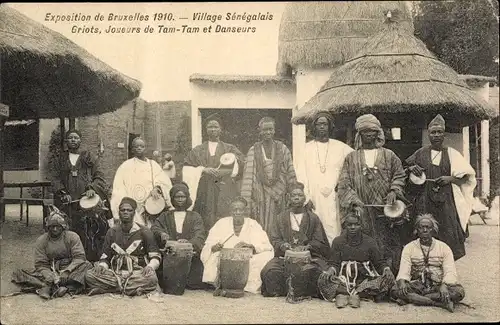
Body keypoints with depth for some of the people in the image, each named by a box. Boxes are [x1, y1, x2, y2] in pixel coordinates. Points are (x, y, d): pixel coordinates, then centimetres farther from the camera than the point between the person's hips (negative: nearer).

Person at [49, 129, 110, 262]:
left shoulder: (89, 158, 14)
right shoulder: (59, 161, 18)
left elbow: (99, 177, 7)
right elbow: (55, 179, 9)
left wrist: (92, 188, -11)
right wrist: (63, 193, -8)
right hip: (68, 202, 1)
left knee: (91, 232, -10)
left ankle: (93, 261, -5)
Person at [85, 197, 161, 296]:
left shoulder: (144, 232, 7)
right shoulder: (112, 232, 15)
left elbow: (156, 256, 5)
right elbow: (105, 257, 17)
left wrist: (150, 266, -17)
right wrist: (101, 266, -6)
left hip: (137, 274, -2)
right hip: (116, 273, 2)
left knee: (151, 279, -37)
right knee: (89, 276, -23)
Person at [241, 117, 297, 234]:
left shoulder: (283, 149, 6)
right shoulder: (253, 151, 3)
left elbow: (290, 173, 6)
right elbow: (248, 175, -2)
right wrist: (246, 200, -8)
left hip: (279, 194, 1)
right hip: (261, 195, -1)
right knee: (263, 228, -3)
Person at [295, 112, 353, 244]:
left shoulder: (340, 147, 9)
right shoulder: (306, 148, 7)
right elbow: (301, 175, 4)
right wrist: (306, 197, -6)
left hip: (334, 198, 0)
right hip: (314, 198, 0)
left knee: (333, 231, -5)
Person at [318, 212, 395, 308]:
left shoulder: (370, 242, 6)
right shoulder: (338, 241, 6)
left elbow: (380, 262, 7)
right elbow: (334, 263, 2)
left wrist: (387, 269, -15)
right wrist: (331, 270, -22)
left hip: (364, 277, 1)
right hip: (343, 278, -1)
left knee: (388, 279, -27)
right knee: (323, 279, -28)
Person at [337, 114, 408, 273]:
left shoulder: (388, 155, 11)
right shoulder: (351, 158, 9)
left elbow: (399, 175, 11)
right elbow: (344, 183, 3)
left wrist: (394, 191, -6)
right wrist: (353, 199, -12)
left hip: (385, 210, 1)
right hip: (362, 211, 0)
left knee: (390, 244, -1)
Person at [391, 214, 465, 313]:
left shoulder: (444, 247, 5)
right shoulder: (409, 248, 6)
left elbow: (450, 271, -6)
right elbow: (404, 270, -4)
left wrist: (444, 285, -28)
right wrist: (402, 281, -28)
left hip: (437, 287, 0)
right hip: (417, 286, 0)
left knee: (459, 291, -29)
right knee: (395, 291, -30)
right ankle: (442, 303, -31)